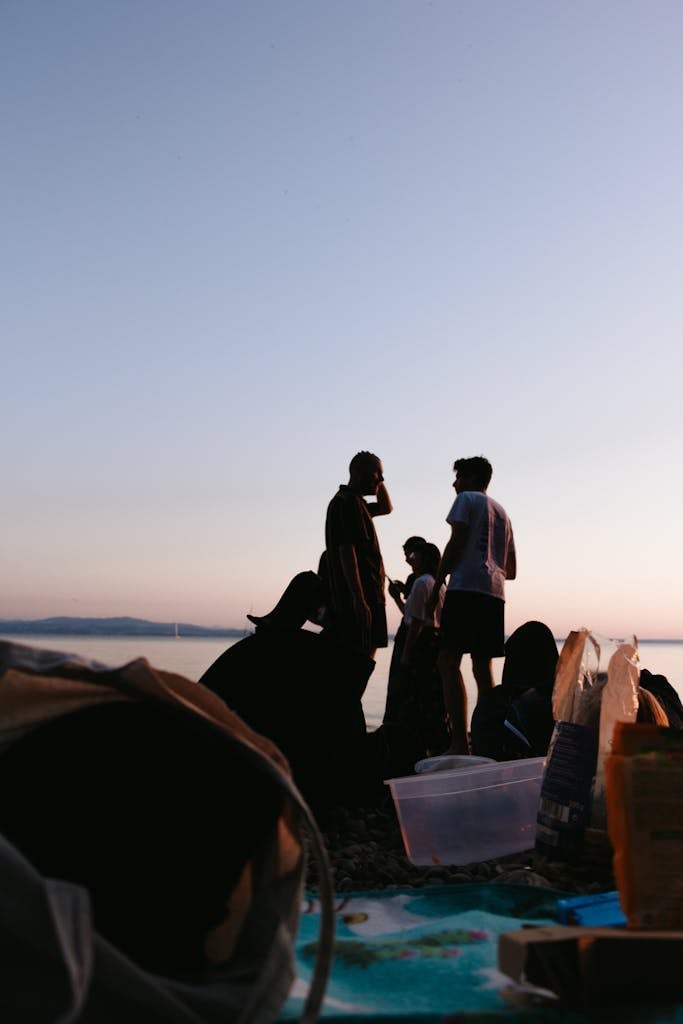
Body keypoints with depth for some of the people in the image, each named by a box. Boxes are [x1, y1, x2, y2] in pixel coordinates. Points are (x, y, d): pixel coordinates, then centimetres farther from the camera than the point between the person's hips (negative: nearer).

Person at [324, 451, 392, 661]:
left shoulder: (354, 502, 20)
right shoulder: (347, 503, -11)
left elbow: (386, 508, 38)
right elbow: (346, 551, -20)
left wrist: (379, 482, 22)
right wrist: (359, 599, -24)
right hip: (360, 597, -11)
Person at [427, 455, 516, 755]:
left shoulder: (466, 499, 6)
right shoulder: (502, 512, 28)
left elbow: (455, 543, -7)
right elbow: (511, 570, 27)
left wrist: (437, 584, -3)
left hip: (466, 589, -8)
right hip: (495, 594, 8)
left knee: (448, 662, -13)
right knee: (483, 667, 10)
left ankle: (459, 743, -23)